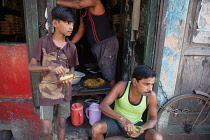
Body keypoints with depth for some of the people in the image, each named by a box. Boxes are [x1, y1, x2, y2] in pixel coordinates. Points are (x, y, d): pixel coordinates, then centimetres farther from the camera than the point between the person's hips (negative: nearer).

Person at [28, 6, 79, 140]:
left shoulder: (71, 47, -2)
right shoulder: (43, 42, -11)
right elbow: (31, 66, -9)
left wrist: (70, 78, -12)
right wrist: (49, 67, -27)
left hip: (64, 91, 3)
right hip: (47, 92, -2)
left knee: (62, 124, 16)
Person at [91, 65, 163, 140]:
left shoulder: (151, 96, -19)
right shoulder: (122, 86, -23)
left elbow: (153, 119, -6)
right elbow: (102, 106, -29)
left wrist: (142, 128, -28)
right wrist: (123, 119, -44)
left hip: (136, 124, 1)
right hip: (116, 121, 0)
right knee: (96, 128, -28)